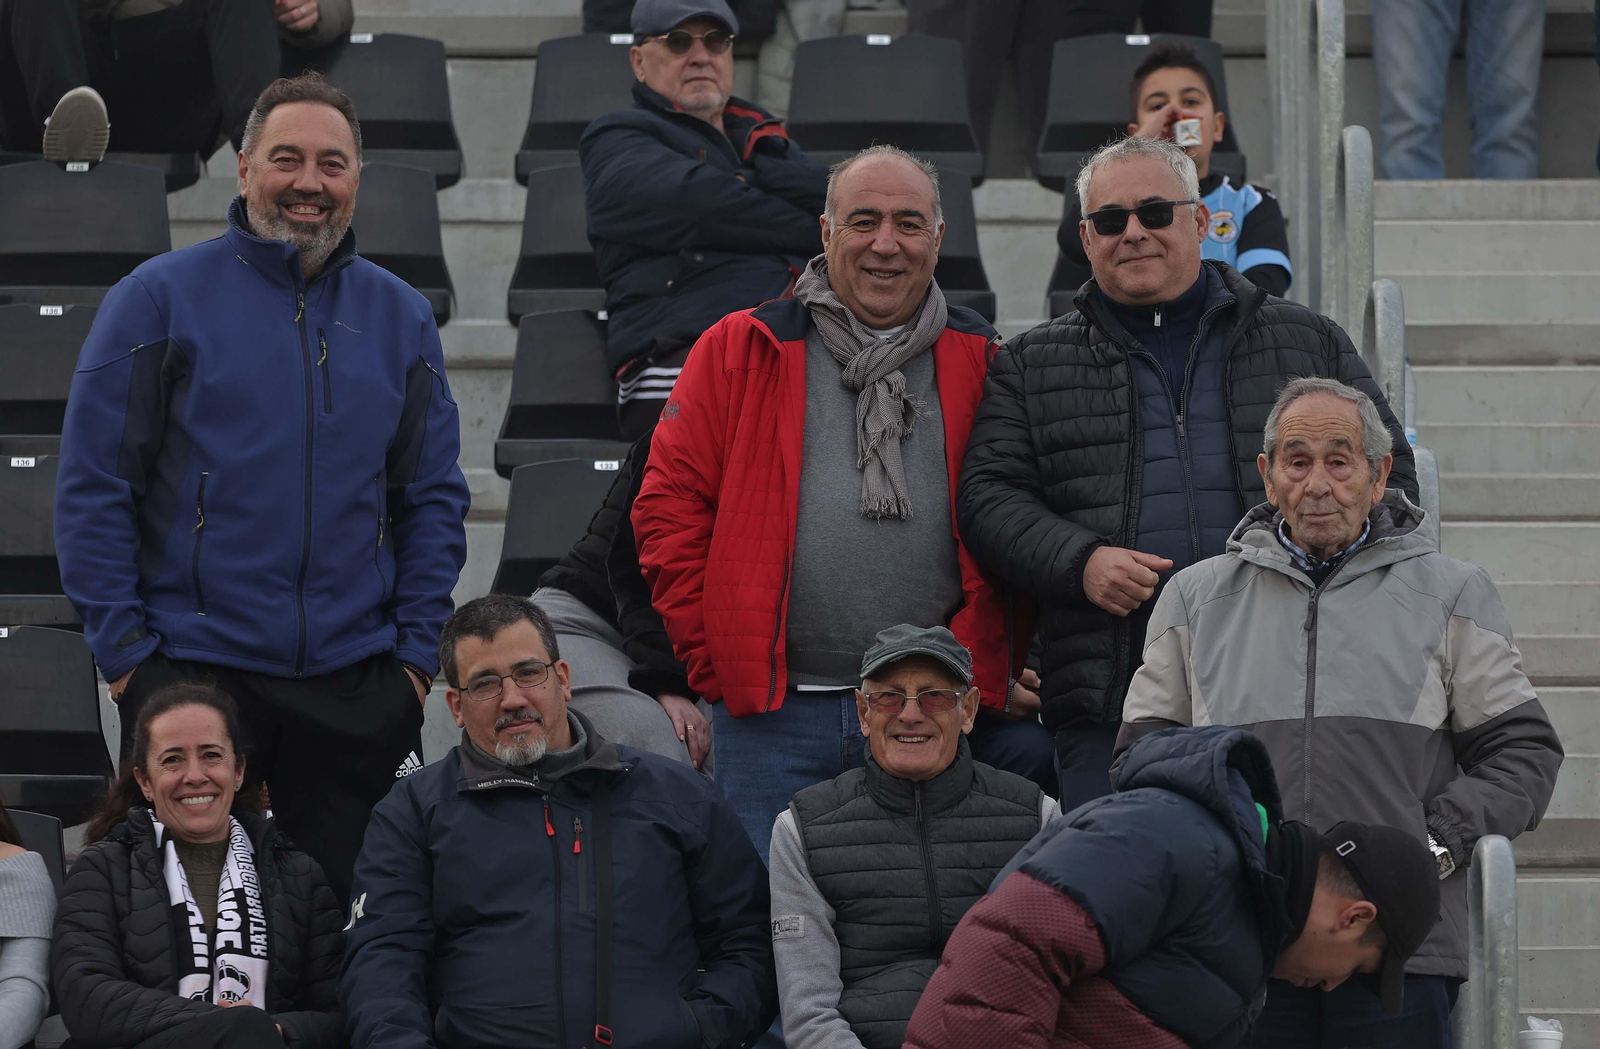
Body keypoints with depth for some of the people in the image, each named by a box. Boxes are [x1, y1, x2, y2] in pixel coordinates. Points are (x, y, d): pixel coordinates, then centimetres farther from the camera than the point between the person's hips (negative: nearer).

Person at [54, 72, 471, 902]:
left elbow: (435, 498, 11)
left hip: (356, 682, 3)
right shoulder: (158, 298, -2)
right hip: (190, 671, -3)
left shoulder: (399, 316, 10)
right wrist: (123, 647, -8)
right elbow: (92, 486, -3)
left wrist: (417, 648, 2)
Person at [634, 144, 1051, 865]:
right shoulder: (739, 354, 6)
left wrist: (986, 670, 1)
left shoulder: (982, 367, 9)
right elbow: (670, 507, 4)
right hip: (772, 721, -1)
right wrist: (715, 660, -1)